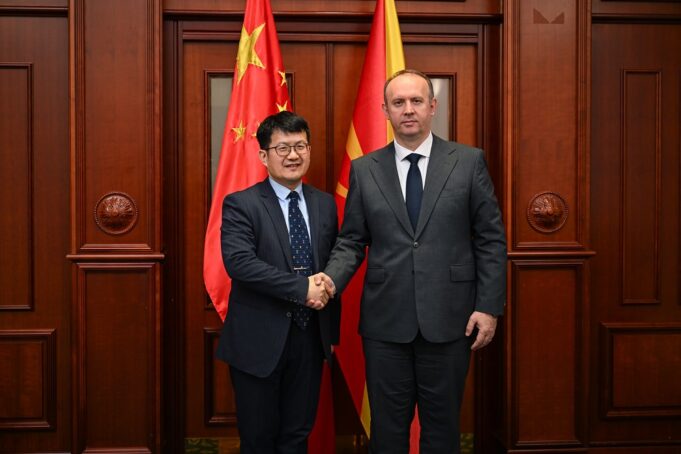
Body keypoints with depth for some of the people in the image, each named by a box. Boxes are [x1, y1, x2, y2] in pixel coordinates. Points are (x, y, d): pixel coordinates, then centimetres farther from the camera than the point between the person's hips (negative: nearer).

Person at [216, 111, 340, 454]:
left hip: (311, 338, 4)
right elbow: (239, 262, -22)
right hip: (259, 340, -4)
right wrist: (302, 288, -23)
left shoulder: (325, 204, 8)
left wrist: (332, 331, 14)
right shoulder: (241, 204, -8)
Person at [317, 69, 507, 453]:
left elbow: (491, 239, 1)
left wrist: (489, 306, -4)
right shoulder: (364, 170, 5)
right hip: (385, 321, 1)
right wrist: (332, 279, -13)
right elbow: (352, 241, 6)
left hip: (449, 319, -1)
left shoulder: (469, 161, 1)